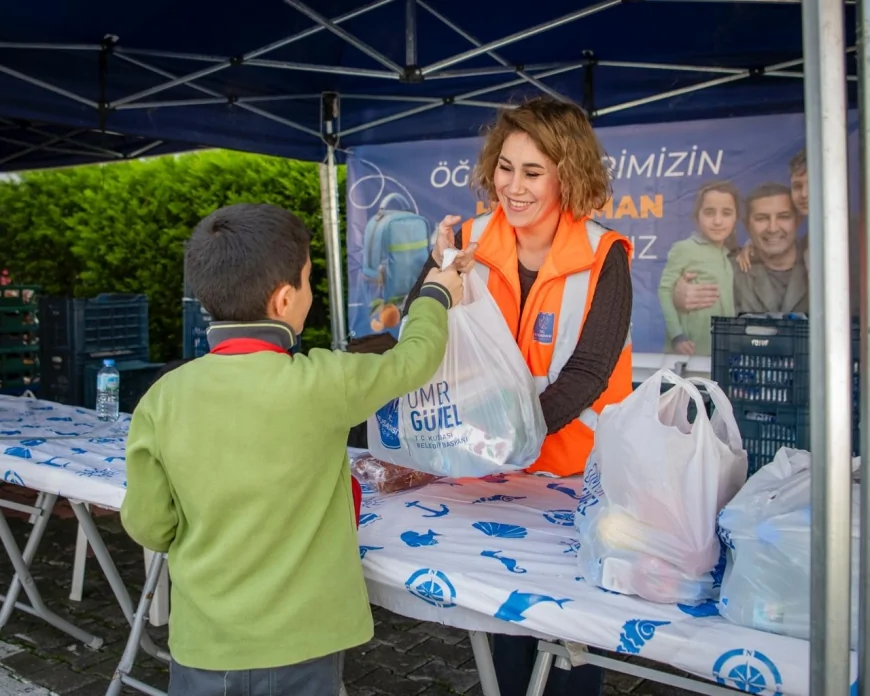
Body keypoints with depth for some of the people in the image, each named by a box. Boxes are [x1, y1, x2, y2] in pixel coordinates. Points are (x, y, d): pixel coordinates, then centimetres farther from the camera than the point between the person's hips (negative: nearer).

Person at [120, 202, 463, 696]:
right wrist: (437, 295, 19)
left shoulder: (163, 398, -11)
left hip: (202, 642, 2)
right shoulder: (321, 383, -19)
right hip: (298, 642, -2)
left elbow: (149, 526, -3)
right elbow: (414, 358, -1)